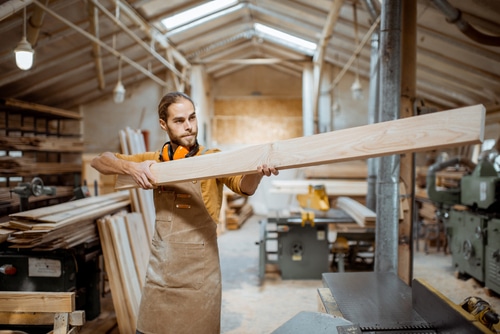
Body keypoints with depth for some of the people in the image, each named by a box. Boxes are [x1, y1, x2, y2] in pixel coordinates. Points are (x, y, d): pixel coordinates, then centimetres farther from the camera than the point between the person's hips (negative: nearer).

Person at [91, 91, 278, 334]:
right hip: (159, 273, 4)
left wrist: (257, 173, -45)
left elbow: (244, 187, -21)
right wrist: (131, 168, -14)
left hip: (198, 277, -3)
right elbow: (99, 161, 7)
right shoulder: (155, 161, 5)